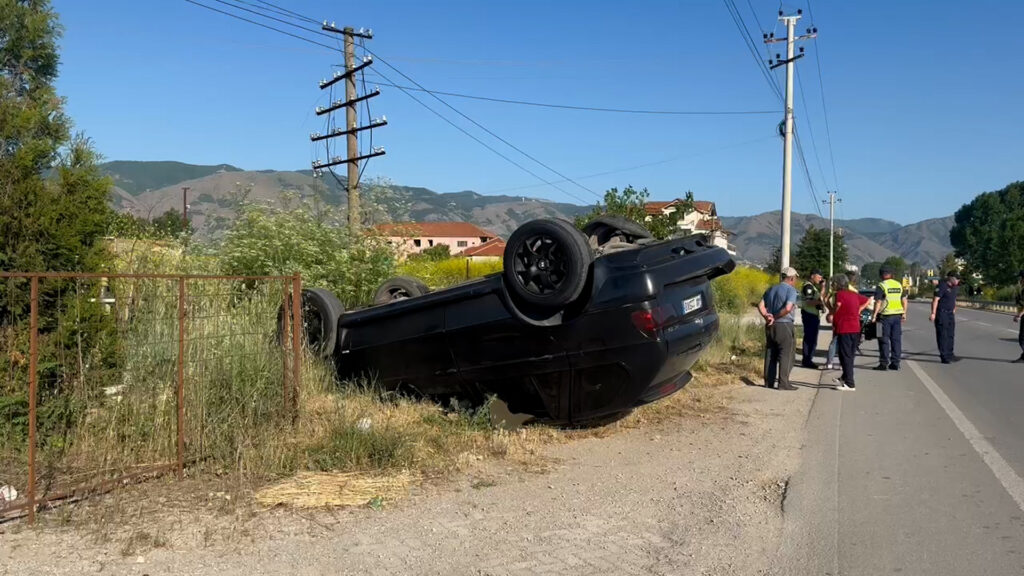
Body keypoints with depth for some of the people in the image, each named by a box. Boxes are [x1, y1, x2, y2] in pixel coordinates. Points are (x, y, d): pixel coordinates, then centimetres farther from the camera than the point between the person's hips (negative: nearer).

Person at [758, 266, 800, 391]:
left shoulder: (771, 289, 14)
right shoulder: (791, 290, -8)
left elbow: (760, 305, 6)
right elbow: (788, 308, -22)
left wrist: (767, 317, -6)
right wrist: (775, 317, -12)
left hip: (770, 326, 7)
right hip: (784, 325, -7)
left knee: (770, 354, 11)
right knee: (786, 354, -1)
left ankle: (769, 382, 13)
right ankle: (783, 383, -4)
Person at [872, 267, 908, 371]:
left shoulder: (881, 286, -9)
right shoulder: (899, 285, 11)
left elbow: (878, 302, -14)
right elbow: (904, 300, 12)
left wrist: (874, 315, -11)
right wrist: (904, 313, 17)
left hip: (886, 316, -6)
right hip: (897, 315, 6)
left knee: (884, 340, 0)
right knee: (896, 339, 9)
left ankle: (884, 363, -1)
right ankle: (895, 363, 11)